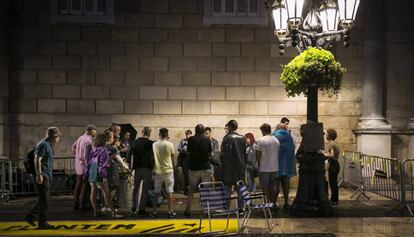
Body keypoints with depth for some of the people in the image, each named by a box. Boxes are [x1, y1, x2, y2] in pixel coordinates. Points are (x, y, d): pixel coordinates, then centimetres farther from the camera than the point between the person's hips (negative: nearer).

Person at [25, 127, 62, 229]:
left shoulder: (48, 145, 18)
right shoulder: (43, 144, -13)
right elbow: (37, 160, -20)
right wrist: (39, 174, -24)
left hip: (47, 177, 10)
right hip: (43, 177, -10)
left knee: (44, 200, 14)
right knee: (44, 200, -4)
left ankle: (30, 217, 21)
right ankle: (42, 223, 2)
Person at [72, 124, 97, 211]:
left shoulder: (81, 138, 6)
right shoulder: (88, 141, -21)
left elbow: (73, 147, 21)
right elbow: (87, 156, -22)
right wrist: (89, 167, -16)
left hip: (78, 166, 9)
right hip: (85, 166, -9)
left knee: (78, 185, 16)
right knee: (85, 187, 0)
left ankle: (76, 204, 23)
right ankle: (83, 206, 5)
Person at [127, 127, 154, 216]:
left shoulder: (134, 142, 3)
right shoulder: (151, 143, -9)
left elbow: (129, 155, 7)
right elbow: (154, 156, -6)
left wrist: (128, 165, 14)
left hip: (137, 168, 3)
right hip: (148, 168, -3)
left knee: (135, 188, 17)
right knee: (145, 190, 2)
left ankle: (133, 208, 17)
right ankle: (141, 209, 1)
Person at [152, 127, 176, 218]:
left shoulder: (154, 144, -3)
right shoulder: (170, 145, -9)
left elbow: (153, 157, 8)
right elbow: (173, 157, 2)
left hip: (157, 171, 2)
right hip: (168, 170, -2)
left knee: (156, 192, 9)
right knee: (169, 192, 4)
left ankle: (154, 211, 11)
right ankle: (170, 211, 5)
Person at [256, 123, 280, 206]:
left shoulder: (261, 140, -11)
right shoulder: (276, 140, 6)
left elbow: (258, 155, -8)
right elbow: (278, 153, 11)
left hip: (264, 168, -5)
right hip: (274, 168, 5)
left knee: (265, 189, 2)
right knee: (272, 188, 15)